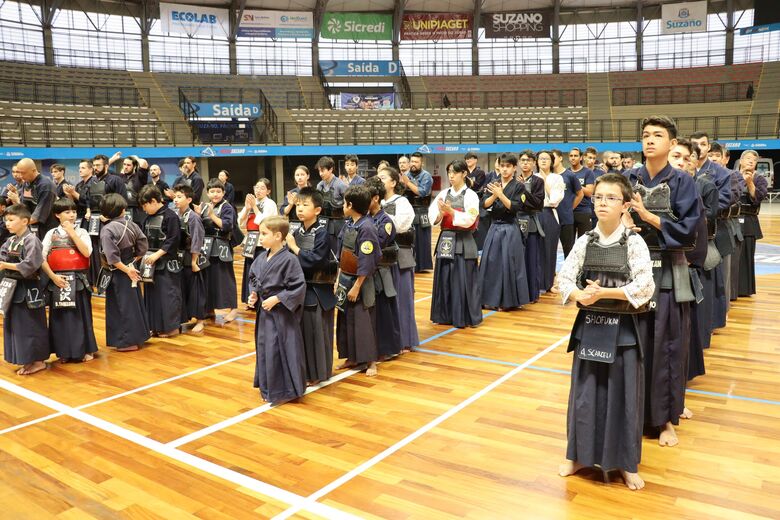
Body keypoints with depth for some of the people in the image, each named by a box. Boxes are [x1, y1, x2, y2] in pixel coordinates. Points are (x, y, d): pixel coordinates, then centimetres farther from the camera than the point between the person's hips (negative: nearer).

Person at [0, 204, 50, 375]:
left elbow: (30, 265, -23)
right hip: (14, 289, 9)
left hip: (27, 290, -9)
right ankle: (29, 360, 24)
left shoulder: (31, 240, -15)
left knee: (31, 326, 0)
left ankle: (38, 361, 12)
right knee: (15, 326, 14)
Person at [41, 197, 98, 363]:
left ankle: (85, 350, 15)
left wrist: (72, 232, -11)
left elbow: (87, 253, -13)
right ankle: (64, 352, 17)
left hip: (78, 280, -1)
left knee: (80, 315, 3)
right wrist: (53, 276, -11)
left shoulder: (81, 232, 4)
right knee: (60, 316, 6)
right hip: (57, 280, 1)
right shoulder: (51, 234, 6)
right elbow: (42, 258, 1)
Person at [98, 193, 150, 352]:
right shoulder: (131, 224, -2)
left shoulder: (107, 230, -18)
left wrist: (127, 270, -13)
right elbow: (143, 246, 3)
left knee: (123, 307, 2)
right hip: (130, 269, 6)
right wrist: (133, 261, 11)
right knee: (134, 303, 16)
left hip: (118, 273, -6)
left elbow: (112, 257, -22)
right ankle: (138, 335, 26)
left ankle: (129, 341, 10)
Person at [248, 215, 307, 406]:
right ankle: (268, 389, 32)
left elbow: (299, 287, -19)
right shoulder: (261, 258, 4)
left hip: (282, 313, -8)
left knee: (282, 350, -1)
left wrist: (276, 299, -20)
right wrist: (253, 294, 1)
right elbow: (253, 278, 19)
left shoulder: (289, 260, -19)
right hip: (264, 311, 8)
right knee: (264, 348, 15)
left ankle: (285, 391, 14)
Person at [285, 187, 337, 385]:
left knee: (316, 330, 1)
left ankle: (318, 373, 16)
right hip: (299, 288, 6)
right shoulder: (296, 232, 7)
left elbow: (316, 260, -21)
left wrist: (294, 247, -18)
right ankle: (304, 370, 27)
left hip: (318, 291, -6)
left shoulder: (322, 232, -12)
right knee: (300, 330, 12)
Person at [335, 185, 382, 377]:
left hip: (360, 282, -8)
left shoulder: (366, 228, -19)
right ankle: (352, 358, 29)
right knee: (345, 319, 15)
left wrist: (356, 287, -17)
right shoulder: (348, 225, 6)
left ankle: (370, 361, 14)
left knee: (363, 321, 0)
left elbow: (366, 263, -20)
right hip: (345, 279, 9)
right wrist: (339, 280, 12)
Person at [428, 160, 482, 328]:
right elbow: (432, 216, 2)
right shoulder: (443, 193, 8)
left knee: (465, 280, -2)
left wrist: (450, 211, -20)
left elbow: (469, 220, -14)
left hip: (463, 242, -5)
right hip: (445, 240, 5)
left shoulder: (471, 195, -4)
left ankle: (467, 317, 9)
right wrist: (441, 213, -18)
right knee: (444, 279, 9)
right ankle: (445, 315, 20)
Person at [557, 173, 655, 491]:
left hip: (623, 329, -3)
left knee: (624, 395, 7)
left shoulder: (634, 243, -9)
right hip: (589, 326, 3)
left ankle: (627, 464, 25)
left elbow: (645, 286, -15)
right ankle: (579, 455, 28)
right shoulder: (584, 242, 0)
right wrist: (580, 295, -20)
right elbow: (564, 277, 0)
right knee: (585, 392, 11)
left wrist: (604, 292, -21)